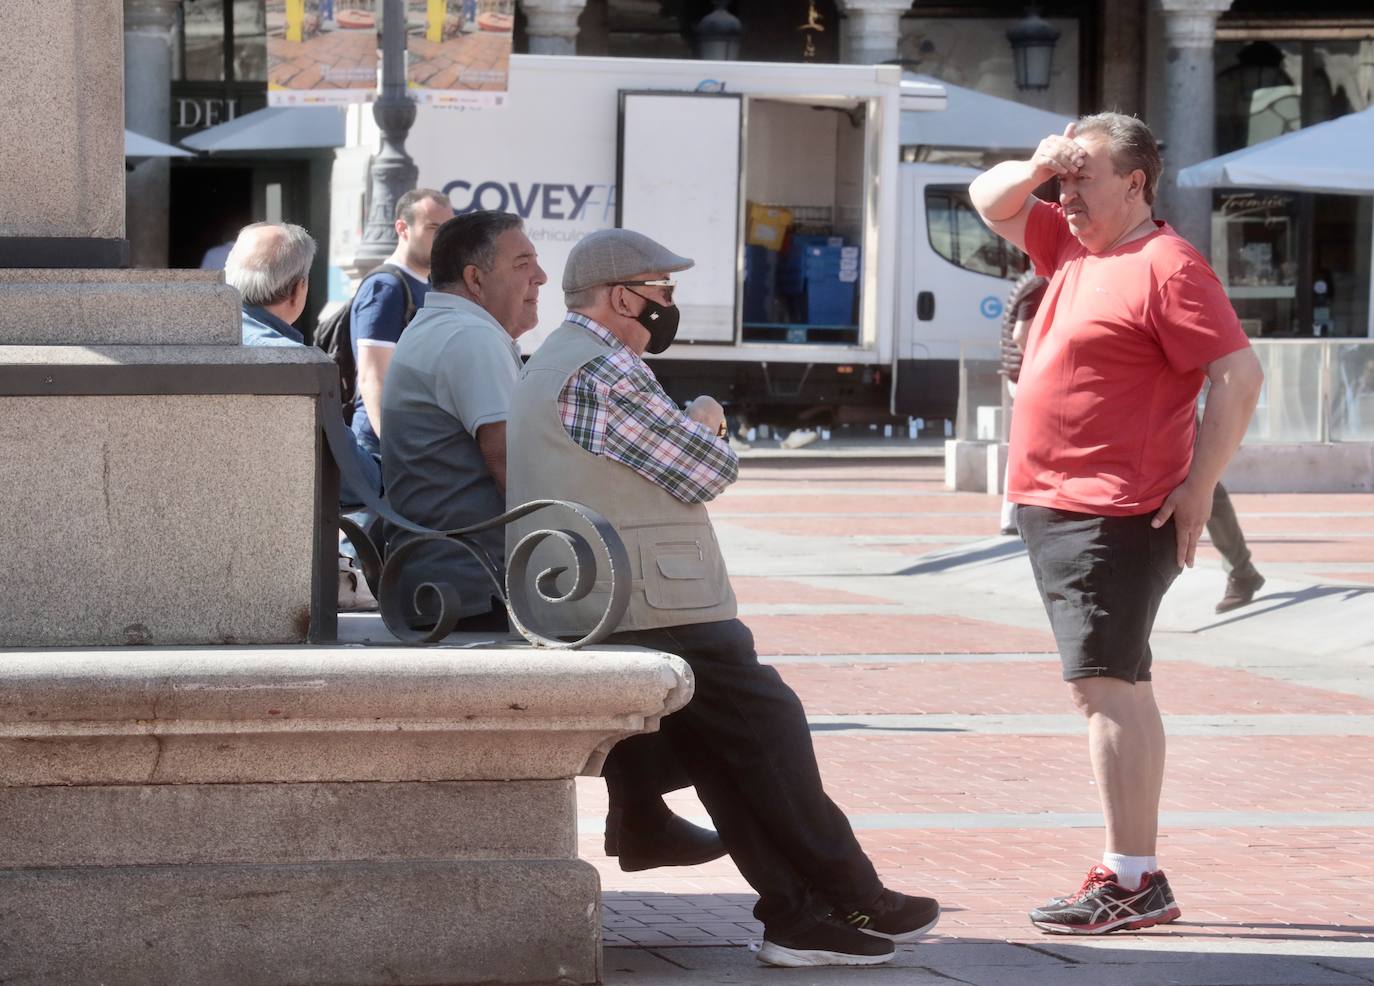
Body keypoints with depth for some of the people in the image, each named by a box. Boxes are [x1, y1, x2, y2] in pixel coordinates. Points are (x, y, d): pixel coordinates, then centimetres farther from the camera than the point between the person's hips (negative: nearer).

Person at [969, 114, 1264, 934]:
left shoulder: (1166, 266, -12)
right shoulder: (1074, 247, 14)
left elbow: (1240, 375, -17)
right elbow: (991, 202, 27)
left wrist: (1199, 487, -17)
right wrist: (1037, 167, 6)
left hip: (1116, 518, -10)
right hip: (1056, 509, 10)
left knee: (1105, 686, -13)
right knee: (1119, 689, 12)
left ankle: (1130, 880, -14)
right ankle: (1141, 878, 18)